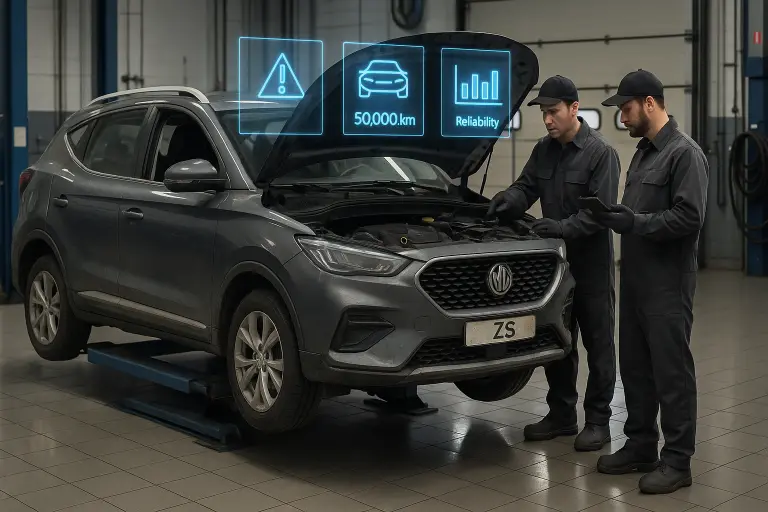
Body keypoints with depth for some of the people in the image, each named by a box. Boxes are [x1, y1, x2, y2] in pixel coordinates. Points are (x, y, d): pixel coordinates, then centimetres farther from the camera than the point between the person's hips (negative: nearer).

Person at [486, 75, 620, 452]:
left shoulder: (600, 152, -13)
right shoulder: (544, 150, 8)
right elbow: (527, 186, 12)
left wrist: (564, 227, -28)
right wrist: (509, 198, -10)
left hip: (592, 265, -7)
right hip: (555, 261, 7)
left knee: (598, 344, 4)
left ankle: (598, 421, 12)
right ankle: (561, 415, 24)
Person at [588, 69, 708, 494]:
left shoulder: (685, 153, -12)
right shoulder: (643, 151, 16)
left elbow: (689, 217, -21)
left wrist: (633, 222, -21)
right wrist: (615, 214, 5)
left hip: (667, 285, -9)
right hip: (635, 279, 9)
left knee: (671, 371, -2)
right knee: (635, 367, 13)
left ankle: (677, 461, 7)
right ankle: (641, 446, 25)